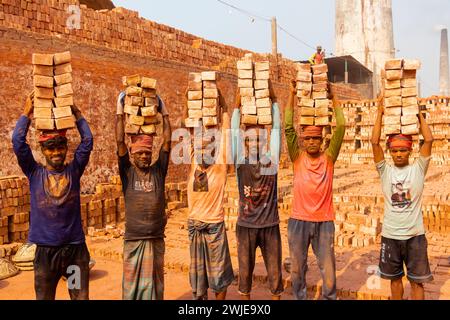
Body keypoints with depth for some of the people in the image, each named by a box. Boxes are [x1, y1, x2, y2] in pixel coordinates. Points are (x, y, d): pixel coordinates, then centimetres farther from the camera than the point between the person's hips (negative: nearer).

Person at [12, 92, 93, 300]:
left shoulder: (73, 171, 3)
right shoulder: (35, 173, 3)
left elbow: (87, 140, -3)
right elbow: (18, 142, -5)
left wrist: (76, 112, 0)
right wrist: (27, 113, 1)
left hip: (76, 248, 0)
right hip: (45, 250, 0)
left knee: (81, 296, 8)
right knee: (44, 297, 13)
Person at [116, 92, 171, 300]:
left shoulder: (159, 171, 2)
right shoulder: (127, 172, 0)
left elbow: (167, 141, -1)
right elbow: (120, 141, -6)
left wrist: (164, 113, 1)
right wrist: (120, 112, -6)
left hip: (156, 239, 1)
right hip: (133, 239, -1)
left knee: (154, 284, 12)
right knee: (131, 284, 9)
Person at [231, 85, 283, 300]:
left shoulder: (271, 162, -3)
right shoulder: (240, 163, -3)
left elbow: (276, 129, -3)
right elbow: (234, 131, -5)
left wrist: (273, 100, -4)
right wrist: (238, 103, -7)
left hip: (270, 225, 0)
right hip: (246, 225, 0)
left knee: (274, 269, 10)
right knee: (245, 269, 11)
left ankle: (277, 296, 28)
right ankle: (245, 298, 29)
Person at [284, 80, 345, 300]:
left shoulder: (328, 157, 1)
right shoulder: (298, 157, 1)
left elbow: (341, 128, -5)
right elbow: (288, 128, -6)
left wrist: (333, 97, -4)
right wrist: (292, 95, -7)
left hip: (324, 221, 0)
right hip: (299, 221, 1)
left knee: (328, 270, 6)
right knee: (297, 270, 12)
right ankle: (299, 298, 30)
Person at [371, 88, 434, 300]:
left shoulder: (418, 169, -3)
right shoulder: (385, 171, -2)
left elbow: (429, 140, -12)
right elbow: (374, 142, -10)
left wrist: (418, 113, -5)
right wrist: (380, 112, -9)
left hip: (415, 234, -1)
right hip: (390, 235, 1)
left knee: (417, 281, 8)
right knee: (395, 278, 16)